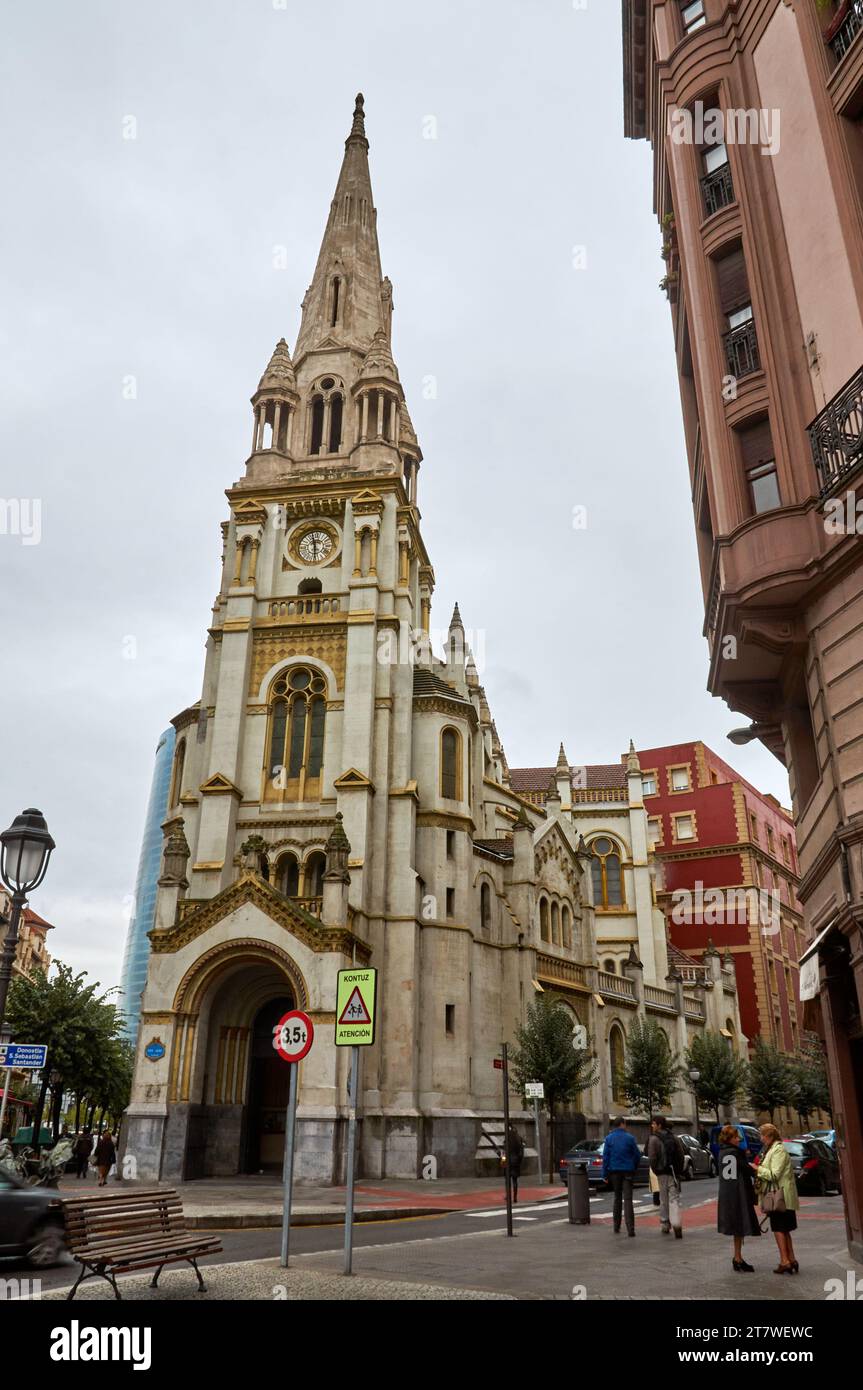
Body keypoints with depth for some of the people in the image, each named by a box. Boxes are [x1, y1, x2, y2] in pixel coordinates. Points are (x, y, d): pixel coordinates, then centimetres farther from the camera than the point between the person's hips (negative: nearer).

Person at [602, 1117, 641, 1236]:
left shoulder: (609, 1138, -2)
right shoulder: (629, 1138, -5)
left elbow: (605, 1157, -4)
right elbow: (637, 1155, -2)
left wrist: (605, 1174, -1)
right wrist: (634, 1169, 14)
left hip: (614, 1171, 2)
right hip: (627, 1171, -2)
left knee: (617, 1198, 16)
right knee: (628, 1199, -2)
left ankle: (616, 1227, 20)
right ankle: (630, 1229, -12)